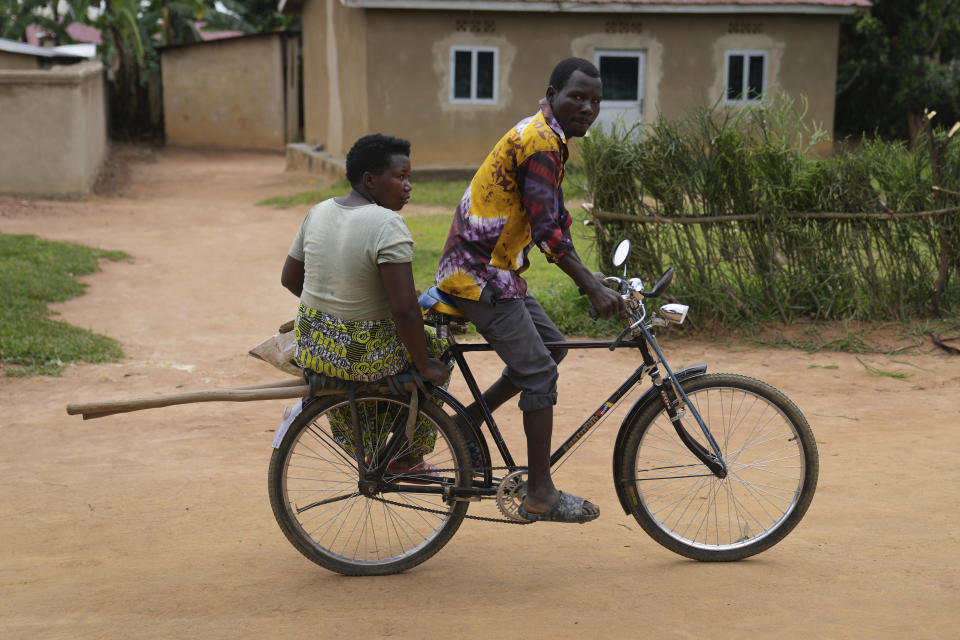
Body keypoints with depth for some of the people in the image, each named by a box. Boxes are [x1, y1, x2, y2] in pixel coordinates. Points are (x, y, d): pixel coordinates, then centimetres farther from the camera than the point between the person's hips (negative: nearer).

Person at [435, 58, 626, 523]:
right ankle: (540, 495, 0)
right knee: (539, 372, -7)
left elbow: (556, 219, 20)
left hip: (496, 270, 10)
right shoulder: (539, 142, -18)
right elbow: (548, 230, -25)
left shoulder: (547, 138, 14)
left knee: (550, 346, 16)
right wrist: (592, 289, -25)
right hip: (479, 275, -10)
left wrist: (593, 279, 18)